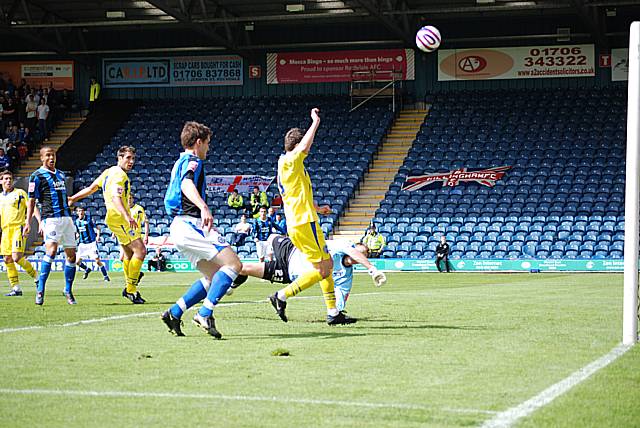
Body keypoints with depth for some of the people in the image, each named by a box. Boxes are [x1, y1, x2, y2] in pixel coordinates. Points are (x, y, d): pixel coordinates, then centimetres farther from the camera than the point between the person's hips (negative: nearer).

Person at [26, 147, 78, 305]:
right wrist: (28, 223, -7)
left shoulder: (60, 174, 19)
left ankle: (68, 290, 16)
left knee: (71, 255, 3)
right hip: (50, 219, -6)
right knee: (51, 250, -23)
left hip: (66, 218, 6)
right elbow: (31, 201, -1)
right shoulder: (37, 176, 0)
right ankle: (40, 289, -19)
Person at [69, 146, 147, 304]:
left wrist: (73, 198, 27)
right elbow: (116, 198, -29)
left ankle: (129, 288, 24)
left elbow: (91, 188, 18)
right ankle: (131, 290, -14)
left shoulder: (109, 171, 15)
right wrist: (128, 216, -41)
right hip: (119, 218, -11)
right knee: (140, 250, -15)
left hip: (117, 219, 11)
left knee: (129, 254, 17)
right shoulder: (119, 175, -15)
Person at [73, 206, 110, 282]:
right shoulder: (76, 222, 8)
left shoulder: (89, 219, -6)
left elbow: (97, 228, -4)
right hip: (82, 244, 5)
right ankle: (87, 270, 33)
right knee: (77, 261, 3)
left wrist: (98, 235, -21)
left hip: (91, 243, -5)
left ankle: (105, 276, -3)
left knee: (97, 260, -14)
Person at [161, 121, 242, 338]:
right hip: (191, 225, -10)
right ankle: (205, 314, -25)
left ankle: (174, 313, 3)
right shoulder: (193, 162, -6)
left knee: (214, 276, 11)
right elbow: (187, 184, -27)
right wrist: (204, 208, -44)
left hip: (179, 227, 10)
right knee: (233, 264, -14)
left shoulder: (180, 162, 25)